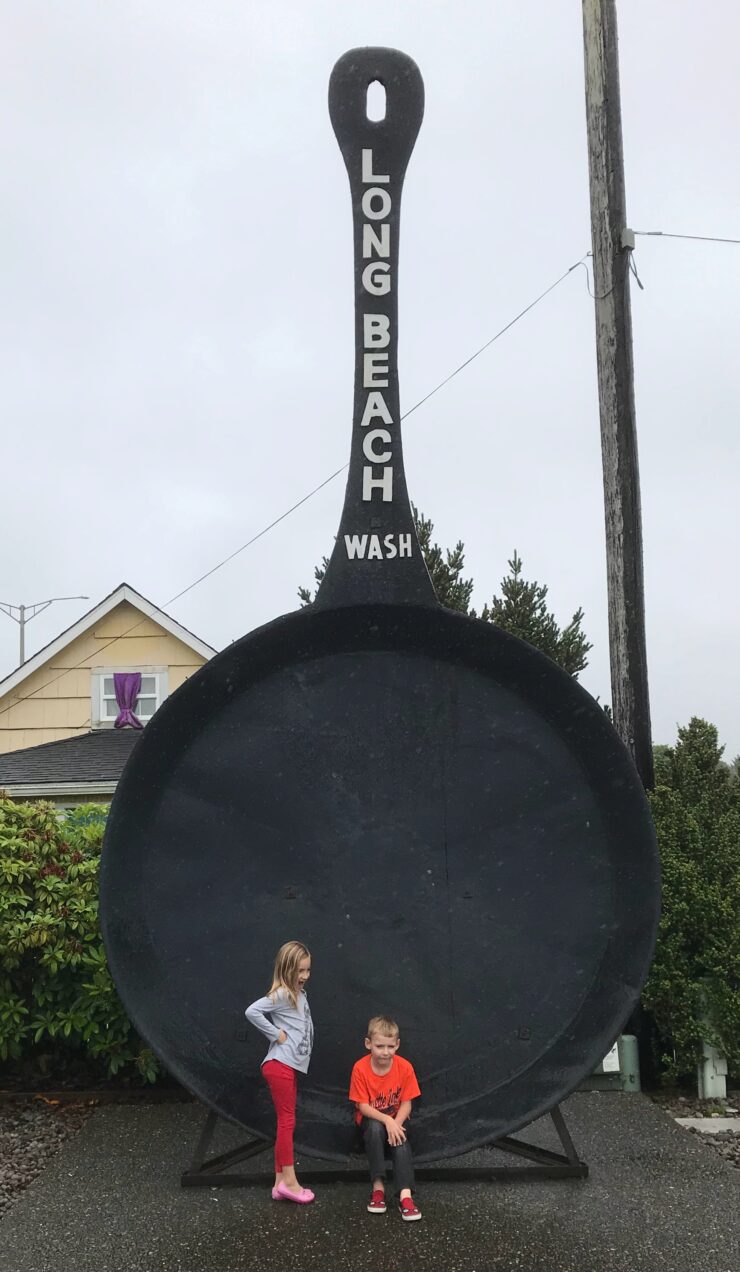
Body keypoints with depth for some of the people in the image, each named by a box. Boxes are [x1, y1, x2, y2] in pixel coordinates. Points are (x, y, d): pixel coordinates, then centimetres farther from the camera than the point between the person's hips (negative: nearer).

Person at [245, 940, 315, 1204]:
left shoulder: (299, 994, 12)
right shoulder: (281, 995, -14)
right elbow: (252, 1011, -26)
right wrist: (276, 1034, -20)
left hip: (291, 1065, 9)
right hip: (279, 1065, -9)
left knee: (285, 1122, 11)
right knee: (287, 1121, -3)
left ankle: (281, 1183, 16)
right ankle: (289, 1181, 4)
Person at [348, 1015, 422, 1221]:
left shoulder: (404, 1067, -16)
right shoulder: (360, 1069, -19)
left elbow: (406, 1103, -12)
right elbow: (363, 1106, -18)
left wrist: (396, 1123, -30)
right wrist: (387, 1121, -32)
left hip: (396, 1119, 1)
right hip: (371, 1119, -1)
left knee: (400, 1138, -32)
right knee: (376, 1128, -35)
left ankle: (405, 1195, -40)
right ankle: (378, 1187, -29)